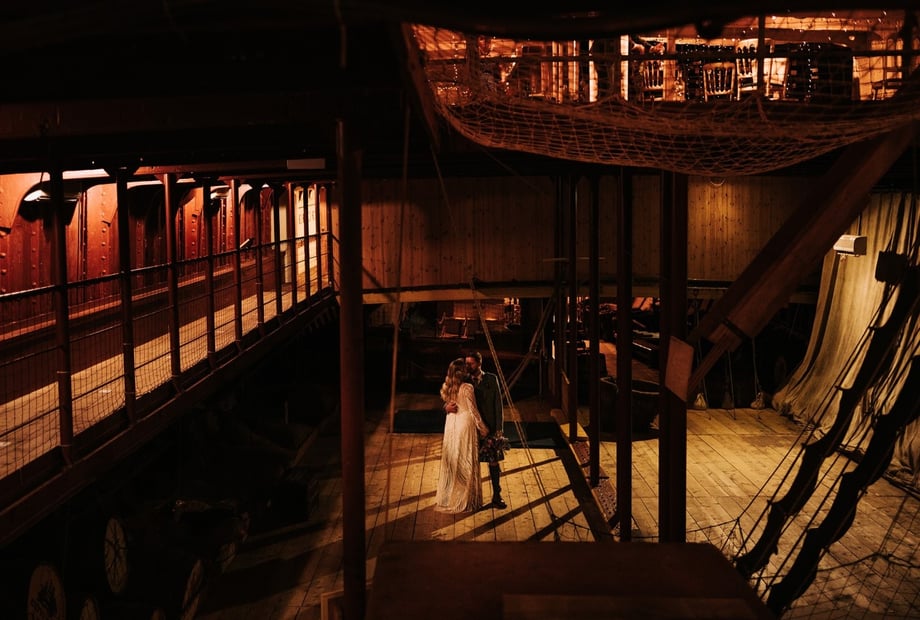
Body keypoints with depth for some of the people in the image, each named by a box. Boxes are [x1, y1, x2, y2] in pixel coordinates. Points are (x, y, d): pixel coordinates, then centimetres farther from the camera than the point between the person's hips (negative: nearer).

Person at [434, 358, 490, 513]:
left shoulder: (447, 388, 3)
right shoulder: (467, 387, -17)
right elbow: (473, 411, -12)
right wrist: (483, 429, -2)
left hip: (451, 424, 6)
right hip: (465, 425, -6)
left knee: (451, 461, 14)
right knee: (465, 463, 3)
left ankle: (447, 499, 21)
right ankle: (465, 500, 9)